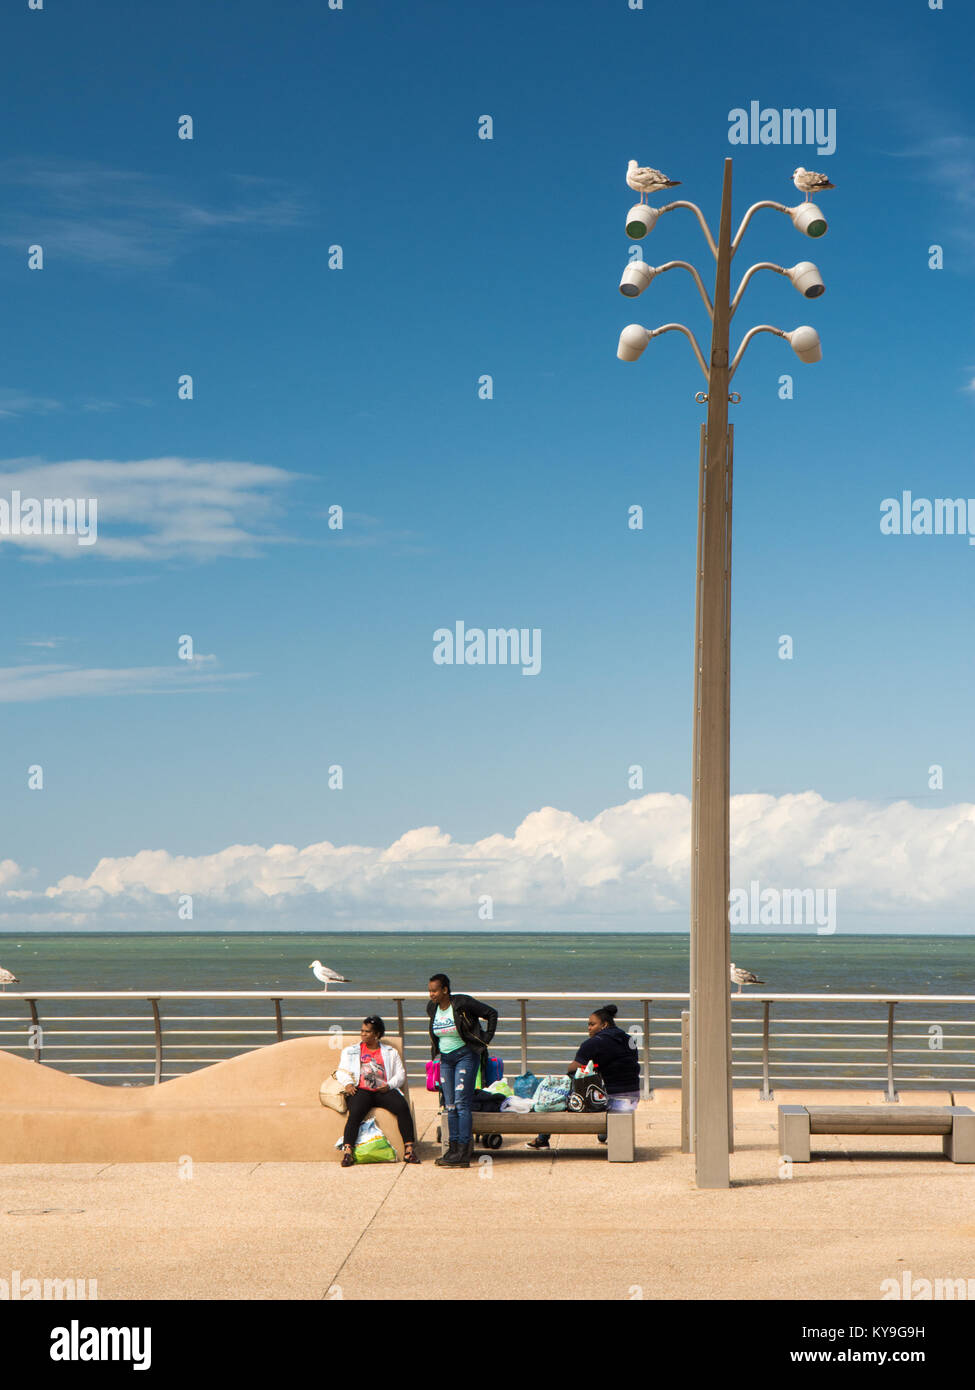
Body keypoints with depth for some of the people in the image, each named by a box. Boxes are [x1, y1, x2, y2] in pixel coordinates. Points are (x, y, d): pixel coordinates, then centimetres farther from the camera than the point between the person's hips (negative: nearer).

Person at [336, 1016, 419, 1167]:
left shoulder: (390, 1052, 22)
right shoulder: (350, 1051, 24)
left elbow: (401, 1074, 15)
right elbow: (342, 1071, 16)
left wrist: (389, 1085, -6)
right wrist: (348, 1083, -7)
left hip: (384, 1091, 1)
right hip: (361, 1090, -1)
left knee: (402, 1107, -28)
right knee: (356, 1112, -34)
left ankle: (409, 1148, -28)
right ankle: (347, 1151, -39)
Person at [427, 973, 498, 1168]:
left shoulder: (463, 1004, -15)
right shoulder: (432, 1008, 4)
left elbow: (491, 1013, -7)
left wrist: (485, 1040, -7)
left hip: (466, 1055, -7)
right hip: (445, 1058, 7)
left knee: (461, 1103, -13)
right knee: (450, 1106, 5)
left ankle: (464, 1154, -14)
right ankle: (453, 1148, 9)